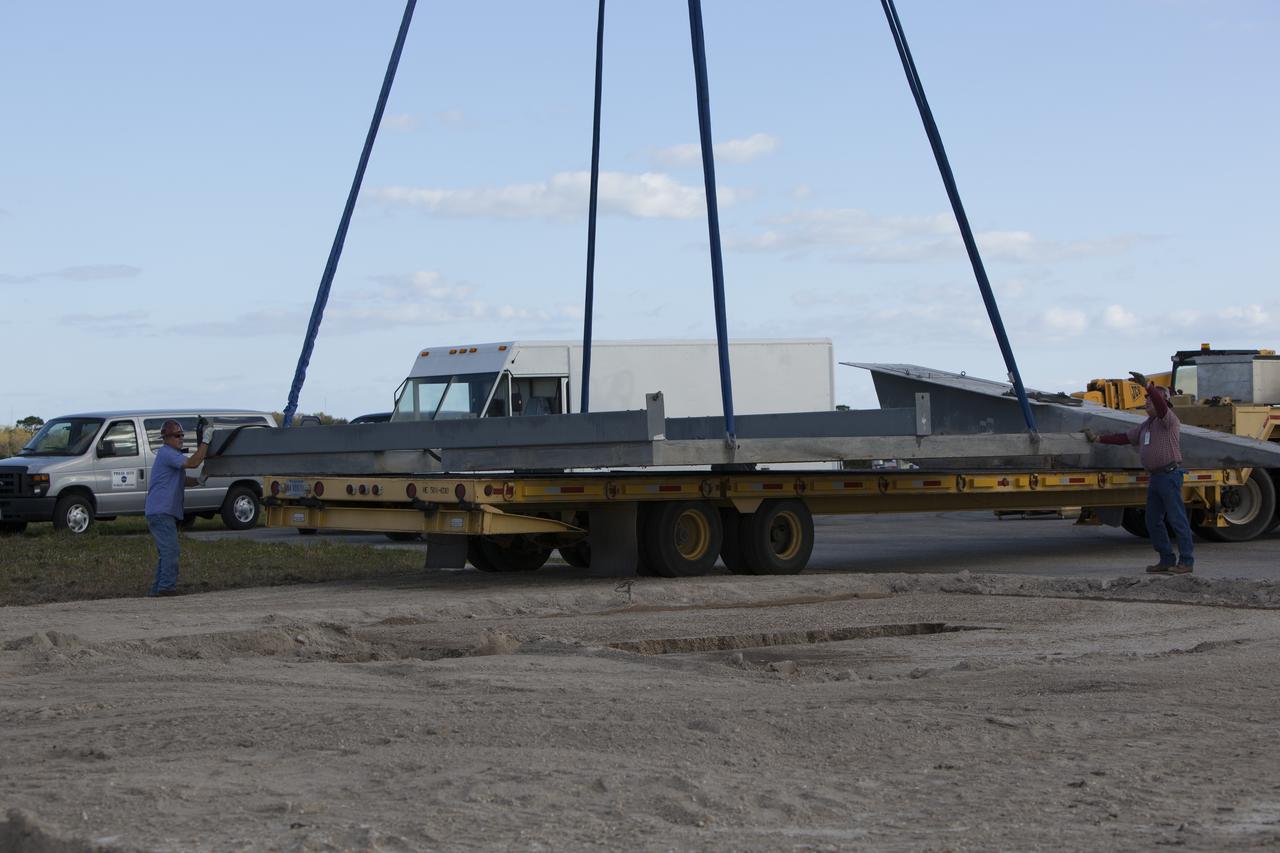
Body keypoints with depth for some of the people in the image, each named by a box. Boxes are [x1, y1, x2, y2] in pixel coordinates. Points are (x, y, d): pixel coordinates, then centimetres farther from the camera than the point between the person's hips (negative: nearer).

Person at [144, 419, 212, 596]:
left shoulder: (172, 454, 22)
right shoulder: (166, 453, -12)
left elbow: (182, 481, 28)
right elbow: (192, 462, -23)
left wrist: (198, 480, 11)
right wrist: (205, 441, -20)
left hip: (164, 512, 11)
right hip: (160, 512, -11)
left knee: (166, 552, 13)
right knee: (170, 550, -14)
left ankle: (158, 589, 15)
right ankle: (167, 587, -15)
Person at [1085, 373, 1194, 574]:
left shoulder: (1167, 419, -6)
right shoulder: (1146, 425, 20)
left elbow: (1161, 406, -28)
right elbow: (1124, 438, 25)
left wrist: (1147, 385, -40)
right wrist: (1098, 438, 22)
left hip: (1170, 475, -9)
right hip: (1155, 476, 9)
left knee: (1177, 519, -7)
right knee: (1153, 521, 10)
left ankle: (1186, 561, -4)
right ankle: (1167, 560, 16)